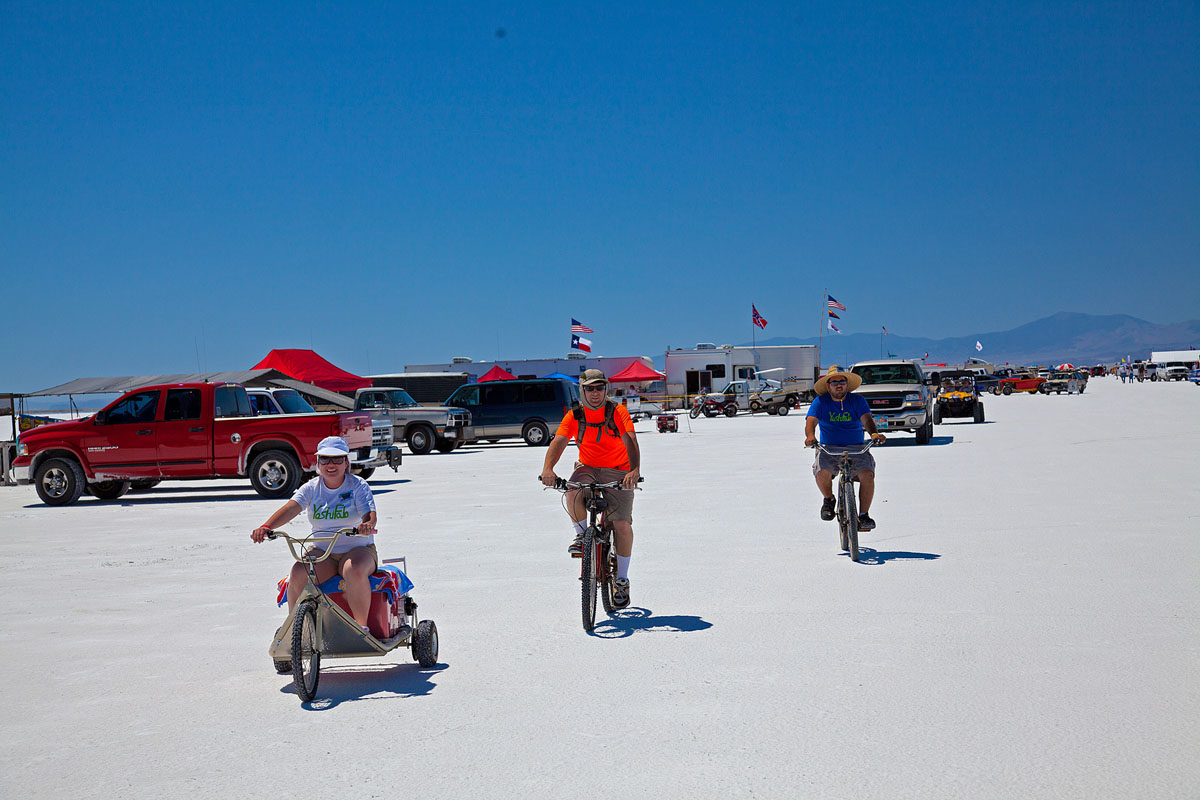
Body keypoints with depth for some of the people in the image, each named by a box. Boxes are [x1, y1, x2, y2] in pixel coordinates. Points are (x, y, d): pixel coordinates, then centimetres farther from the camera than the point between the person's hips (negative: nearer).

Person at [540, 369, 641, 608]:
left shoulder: (618, 412, -8)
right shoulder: (574, 416, -2)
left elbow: (630, 441, -22)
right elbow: (558, 441, -16)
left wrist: (635, 470, -41)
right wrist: (548, 468, -36)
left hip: (617, 473, -1)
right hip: (587, 469, 1)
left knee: (622, 525, -14)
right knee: (573, 493, -34)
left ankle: (622, 579, 6)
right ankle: (581, 534, -4)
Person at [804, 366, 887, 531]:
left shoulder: (857, 400, 6)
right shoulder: (820, 402, 4)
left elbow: (866, 419, -11)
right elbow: (811, 421, -12)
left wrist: (874, 433, -34)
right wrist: (810, 436, -36)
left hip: (856, 448, 1)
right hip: (828, 448, -1)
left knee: (867, 474, -26)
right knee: (822, 472, -31)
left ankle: (863, 515, -7)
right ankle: (829, 499, 2)